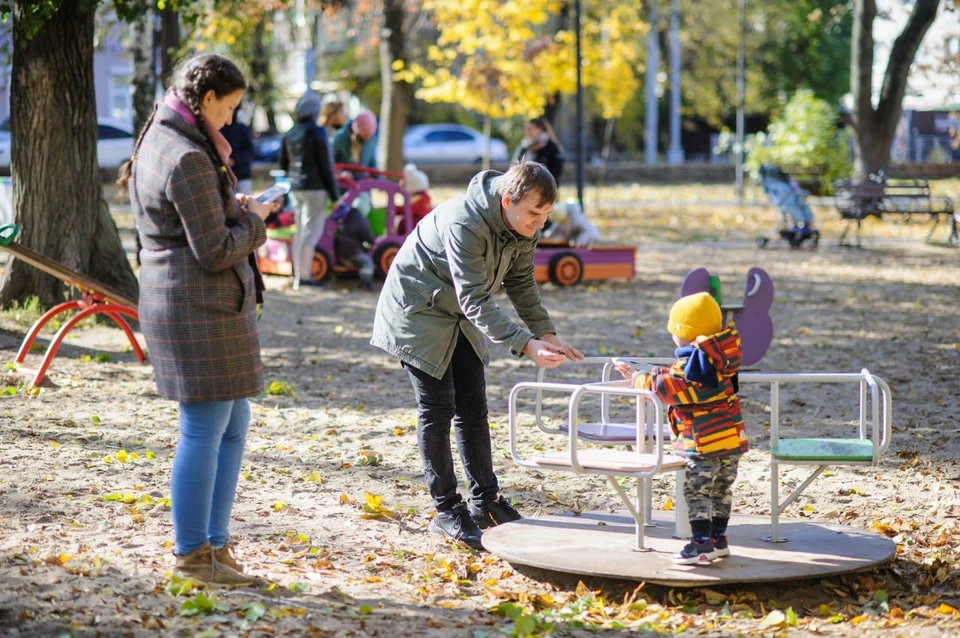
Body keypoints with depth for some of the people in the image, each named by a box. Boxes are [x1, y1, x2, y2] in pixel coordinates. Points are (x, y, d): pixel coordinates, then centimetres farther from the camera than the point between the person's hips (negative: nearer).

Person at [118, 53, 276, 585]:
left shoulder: (158, 140, 13)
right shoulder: (189, 160, -19)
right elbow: (215, 252, -20)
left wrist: (230, 207, 11)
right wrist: (254, 222, -4)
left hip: (174, 298, 11)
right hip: (200, 306, -11)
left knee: (234, 423, 16)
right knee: (204, 430, -2)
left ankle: (214, 542, 22)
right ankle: (193, 553, 8)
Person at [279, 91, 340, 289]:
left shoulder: (290, 134, 10)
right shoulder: (316, 132, -10)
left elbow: (283, 163, 18)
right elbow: (326, 165, -11)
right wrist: (334, 194, -7)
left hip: (295, 189, 7)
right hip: (315, 188, -7)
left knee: (300, 230, 14)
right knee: (311, 231, -7)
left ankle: (298, 272, 18)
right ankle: (304, 275, -13)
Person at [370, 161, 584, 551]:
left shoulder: (522, 224, -9)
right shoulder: (464, 223, -35)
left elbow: (521, 283, 4)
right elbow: (476, 301, -37)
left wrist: (548, 335, -7)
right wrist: (526, 346, -42)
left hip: (461, 320, 8)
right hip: (418, 314, -8)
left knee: (473, 408, 9)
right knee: (437, 411, -7)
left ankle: (485, 501, 17)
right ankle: (446, 511, 0)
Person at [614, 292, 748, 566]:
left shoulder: (688, 368, -19)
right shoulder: (721, 359, 9)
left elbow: (661, 387, -16)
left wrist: (636, 377, 0)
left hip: (704, 444, -9)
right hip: (733, 439, 9)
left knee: (697, 492, -2)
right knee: (721, 490, 16)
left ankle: (702, 544, -4)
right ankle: (719, 538, 24)